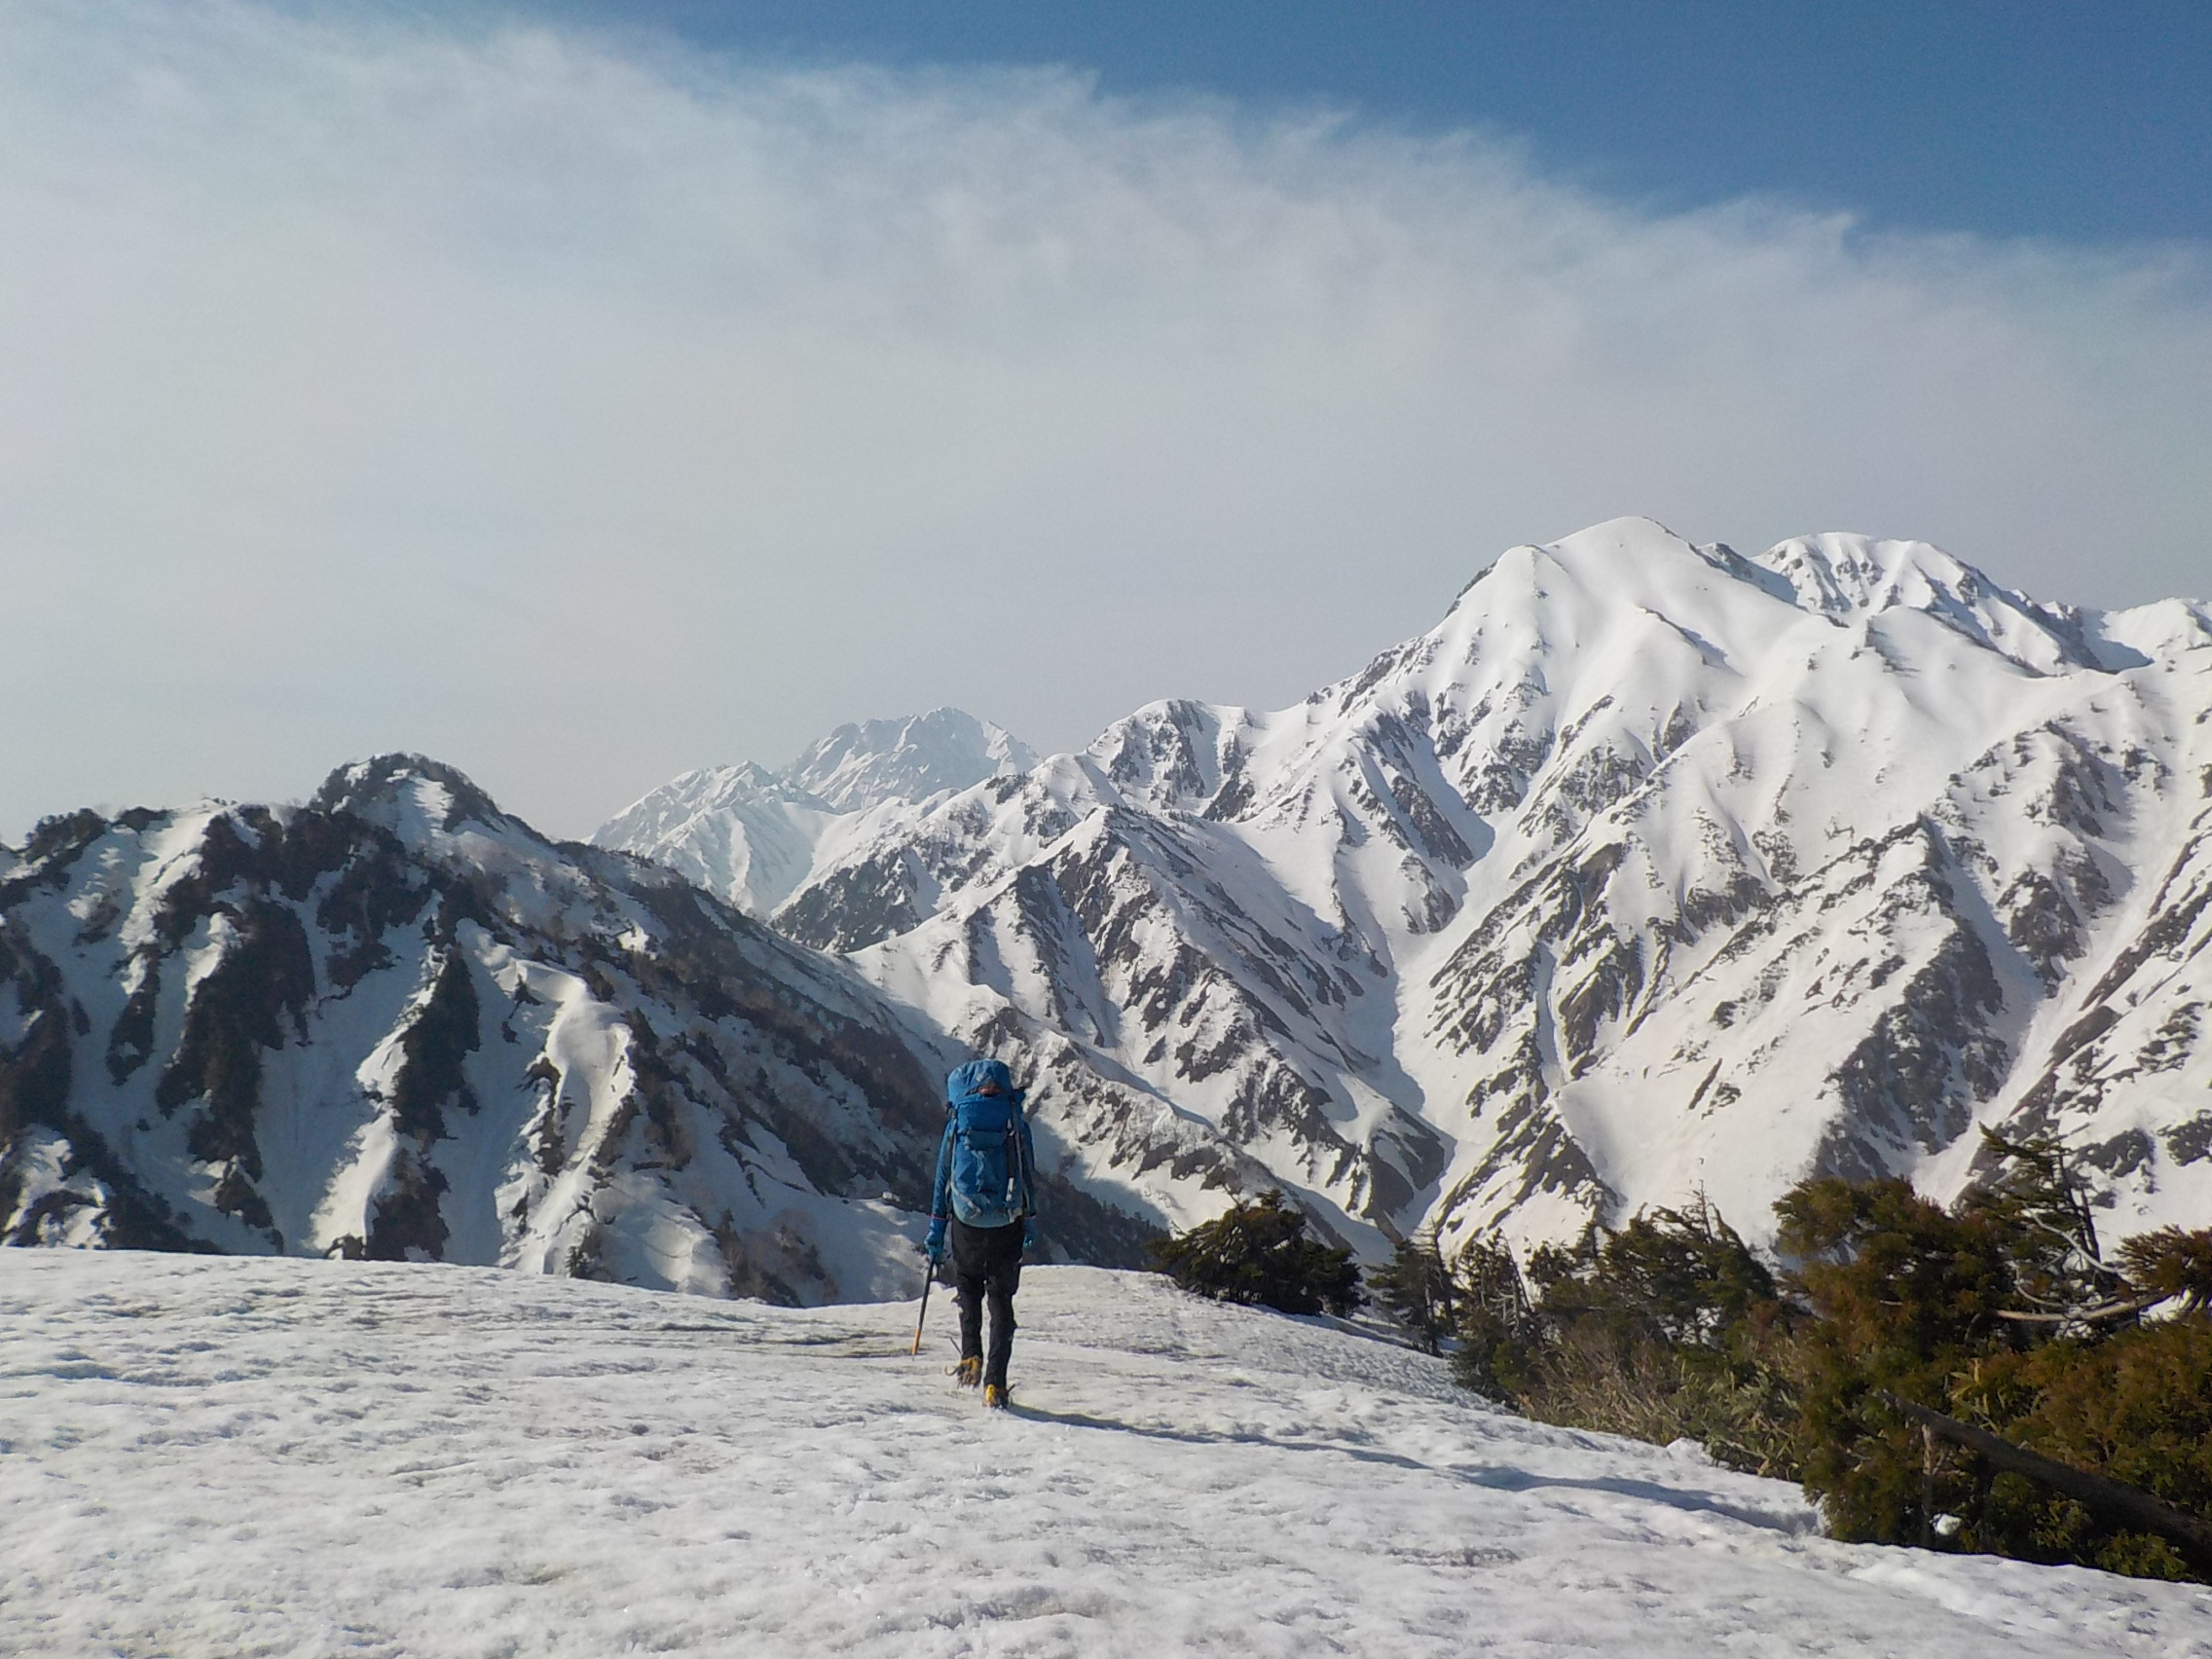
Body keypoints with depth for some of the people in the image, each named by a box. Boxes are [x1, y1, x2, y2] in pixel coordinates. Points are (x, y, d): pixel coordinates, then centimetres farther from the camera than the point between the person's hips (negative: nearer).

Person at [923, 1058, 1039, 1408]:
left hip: (967, 1222, 0)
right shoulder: (1015, 1119, 2)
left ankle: (971, 1358, 13)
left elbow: (942, 1180, 3)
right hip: (1007, 1225, 0)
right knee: (1001, 1300, 9)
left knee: (968, 1287, 25)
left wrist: (936, 1235, 9)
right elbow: (1029, 1176, 5)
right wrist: (1030, 1225, 15)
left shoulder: (957, 1120, 1)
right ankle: (995, 1384, 2)